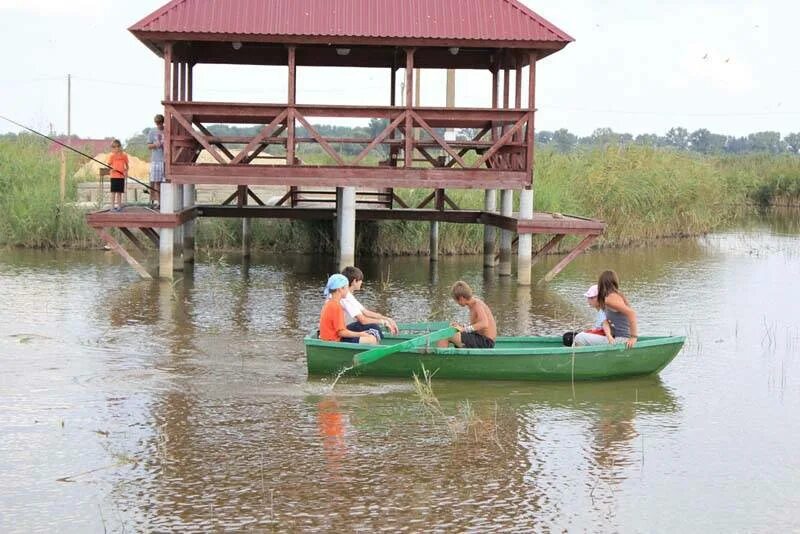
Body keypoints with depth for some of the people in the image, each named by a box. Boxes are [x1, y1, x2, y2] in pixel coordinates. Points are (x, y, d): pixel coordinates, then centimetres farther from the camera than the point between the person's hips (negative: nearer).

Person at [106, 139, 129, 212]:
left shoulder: (124, 155, 5)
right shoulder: (112, 155, -2)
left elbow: (126, 165, 12)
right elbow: (109, 164, -1)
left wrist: (126, 171, -5)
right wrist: (111, 168, -22)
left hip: (121, 176, 2)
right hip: (114, 176, -2)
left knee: (120, 192, 7)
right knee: (113, 191, 0)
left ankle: (119, 206, 14)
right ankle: (112, 206, 4)